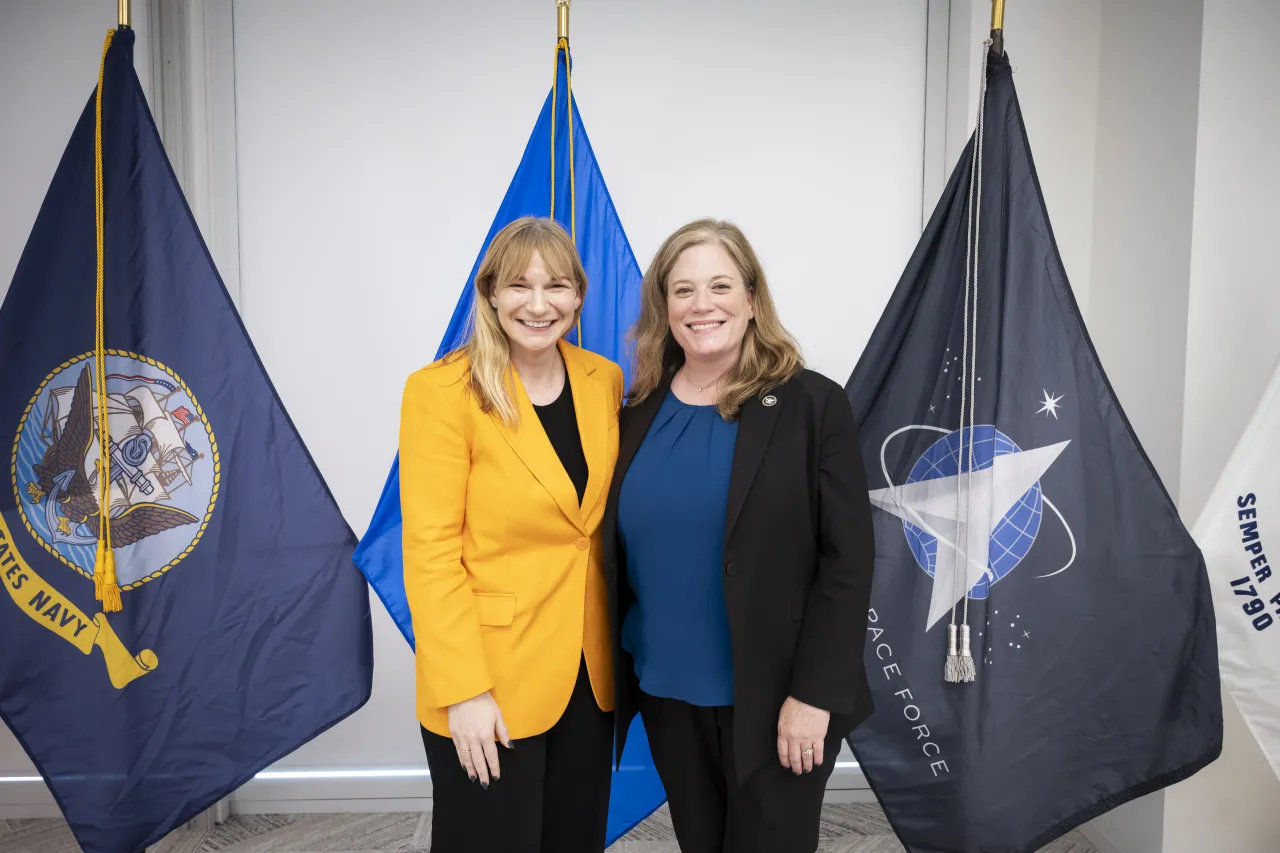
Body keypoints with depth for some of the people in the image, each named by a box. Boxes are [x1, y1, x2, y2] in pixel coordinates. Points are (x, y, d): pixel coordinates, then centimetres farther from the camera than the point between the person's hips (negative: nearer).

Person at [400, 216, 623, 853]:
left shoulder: (604, 381, 2)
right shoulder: (443, 391, -13)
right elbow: (430, 553, -15)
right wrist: (464, 689, -17)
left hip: (589, 672, 5)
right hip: (489, 683, -5)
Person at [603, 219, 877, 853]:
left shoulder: (810, 404, -10)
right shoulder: (639, 412, 2)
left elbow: (847, 560, -11)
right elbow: (619, 554, 8)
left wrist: (813, 693, -14)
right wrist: (617, 672, 7)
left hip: (773, 700, -4)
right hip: (668, 695, 4)